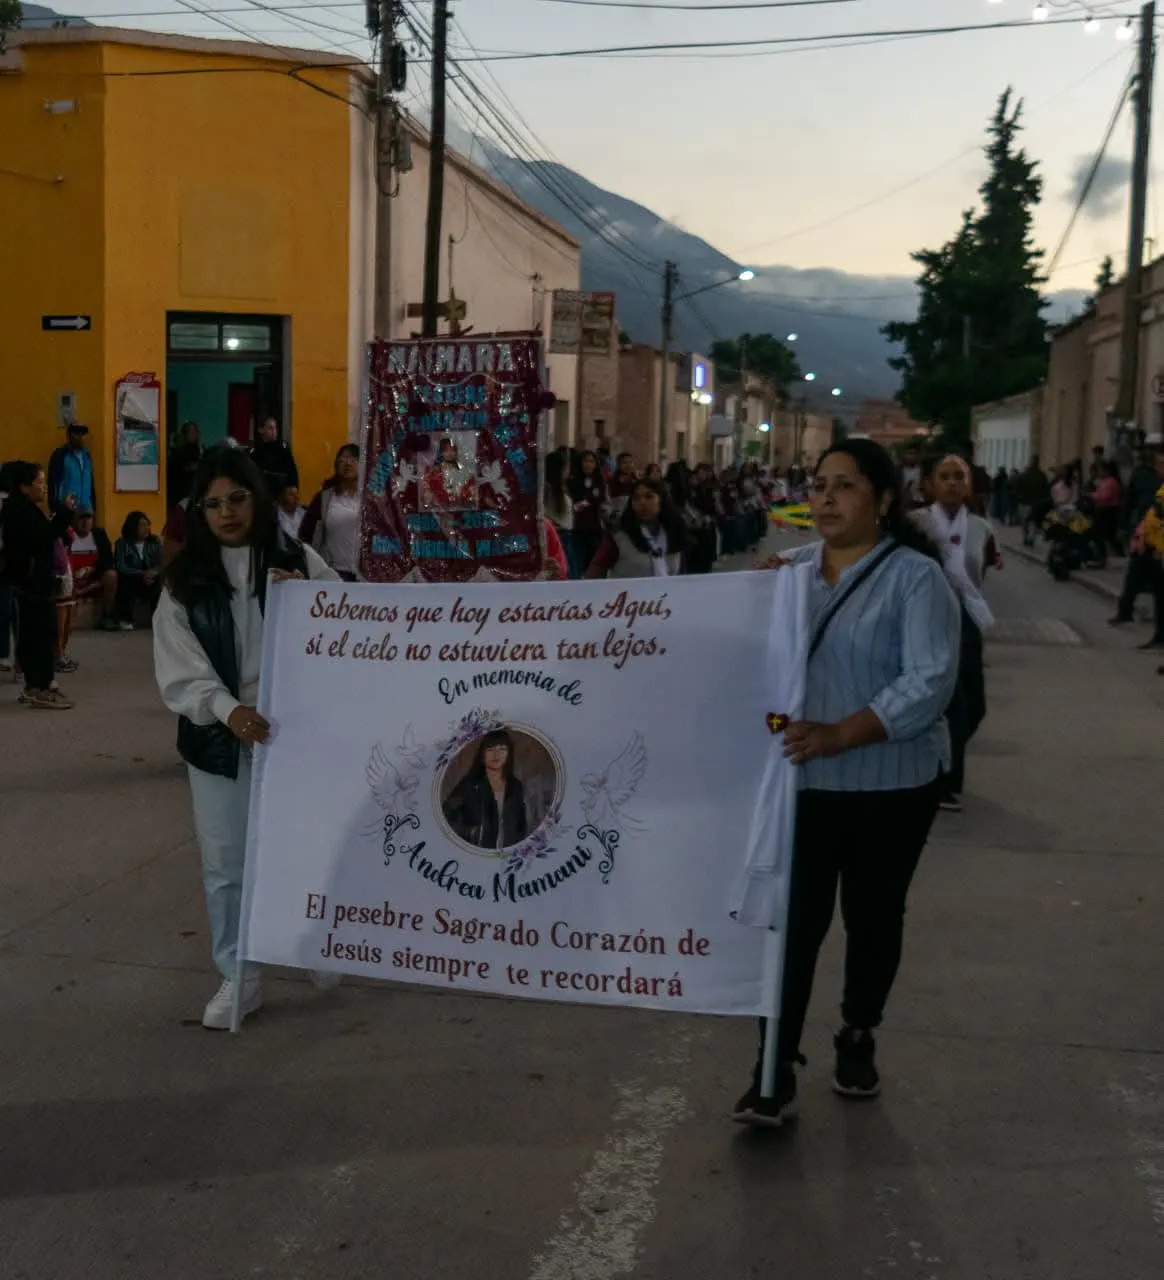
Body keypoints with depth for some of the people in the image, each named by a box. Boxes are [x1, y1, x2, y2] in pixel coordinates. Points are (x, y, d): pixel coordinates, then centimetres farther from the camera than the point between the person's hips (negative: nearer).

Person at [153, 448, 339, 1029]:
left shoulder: (300, 563, 0)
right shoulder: (184, 580, 1)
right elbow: (179, 669, -6)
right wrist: (227, 708, -22)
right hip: (218, 739, 1)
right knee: (225, 863, 8)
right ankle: (239, 975, 23)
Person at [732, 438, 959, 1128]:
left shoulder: (915, 578, -9)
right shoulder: (791, 568, 8)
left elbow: (930, 683, -20)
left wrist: (839, 735, -29)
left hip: (889, 788, -3)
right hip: (801, 782, 3)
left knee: (873, 916, 13)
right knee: (792, 921, 0)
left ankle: (859, 1038, 35)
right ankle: (777, 1069, 7)